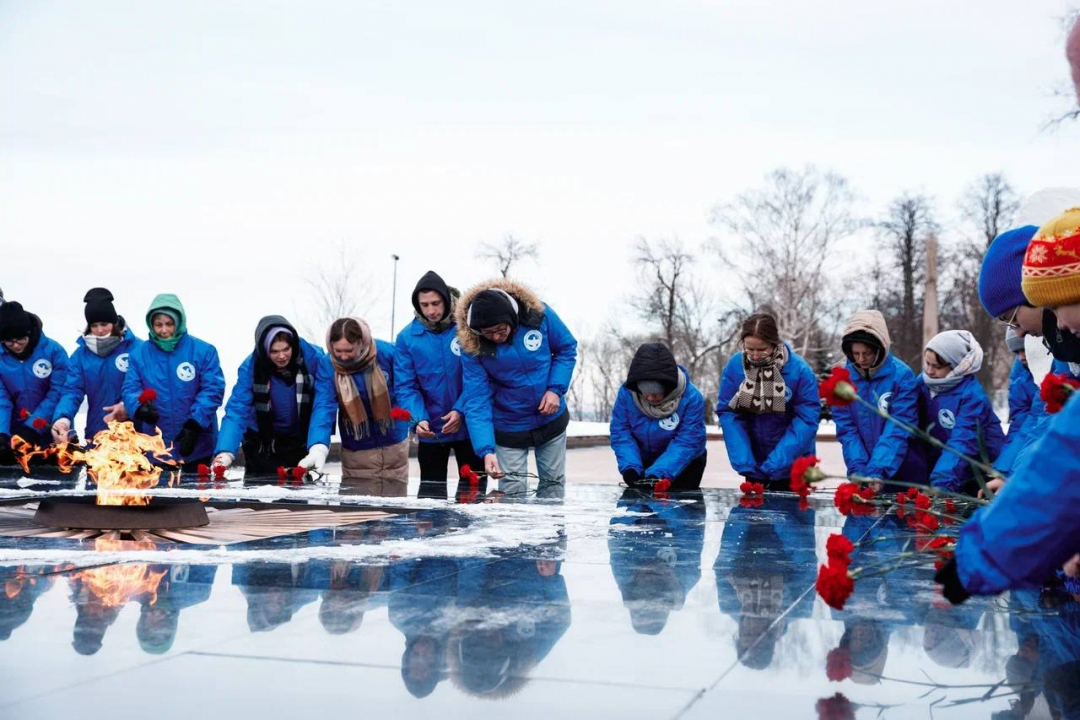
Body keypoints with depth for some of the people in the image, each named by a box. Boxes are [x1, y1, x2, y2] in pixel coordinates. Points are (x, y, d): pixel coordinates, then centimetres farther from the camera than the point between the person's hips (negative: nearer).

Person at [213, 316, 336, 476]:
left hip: (302, 444, 0)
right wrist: (225, 452, -40)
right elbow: (237, 410, -24)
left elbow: (323, 405, -26)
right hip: (262, 445, 0)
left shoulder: (315, 359, -22)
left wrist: (318, 448, -42)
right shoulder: (250, 367, -19)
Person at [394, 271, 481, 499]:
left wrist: (461, 410, -19)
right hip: (431, 430, 1)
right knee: (430, 492, 9)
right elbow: (406, 386, -6)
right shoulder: (407, 337, -5)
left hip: (469, 426, -1)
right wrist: (419, 418, -22)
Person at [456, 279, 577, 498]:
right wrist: (486, 450, -34)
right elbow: (476, 402, -24)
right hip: (508, 428, -2)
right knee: (512, 493, -1)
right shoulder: (471, 346, -23)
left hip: (552, 419, 2)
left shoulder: (538, 314, -20)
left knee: (553, 482, 15)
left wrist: (556, 389, -17)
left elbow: (567, 349, -3)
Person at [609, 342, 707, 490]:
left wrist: (658, 473, -44)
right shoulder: (626, 393, -24)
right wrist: (629, 467, -36)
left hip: (683, 465, -3)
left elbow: (687, 442, -33)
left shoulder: (691, 397, -32)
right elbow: (620, 434, -19)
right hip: (644, 462, 3)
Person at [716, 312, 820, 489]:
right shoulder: (734, 366, -12)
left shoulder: (799, 370, -19)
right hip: (753, 459, 2)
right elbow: (728, 414, -11)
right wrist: (743, 463, -22)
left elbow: (807, 419, -19)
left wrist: (776, 464, -27)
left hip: (791, 461, -2)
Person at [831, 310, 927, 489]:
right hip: (862, 476, 3)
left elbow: (898, 430, -18)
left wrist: (878, 471, -28)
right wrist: (858, 469, -18)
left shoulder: (902, 375, -13)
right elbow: (846, 428, -4)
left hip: (904, 473, -3)